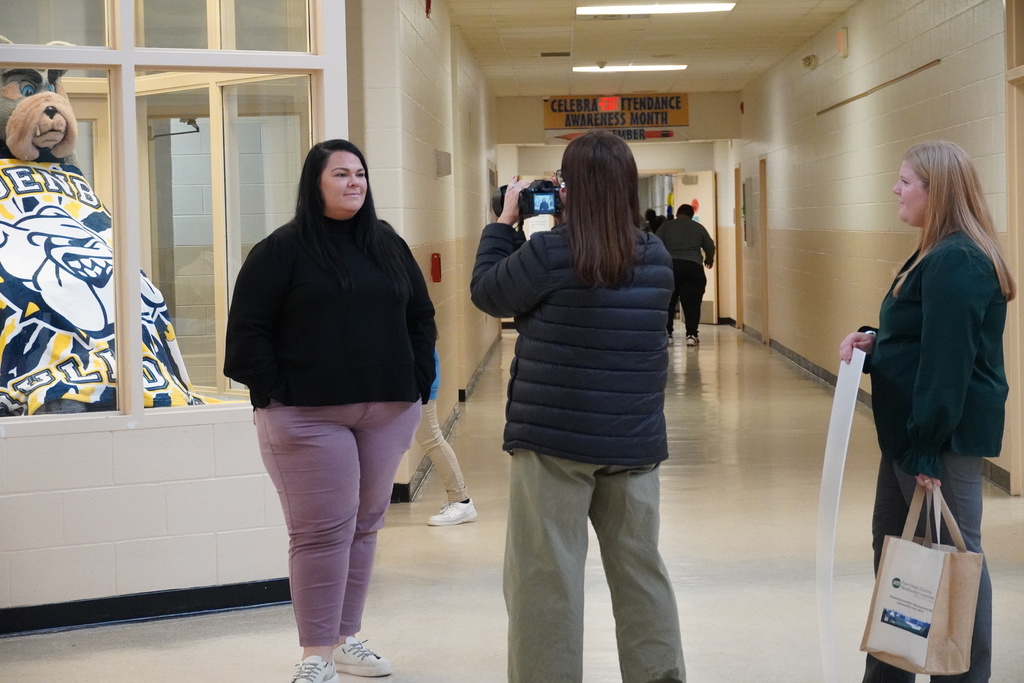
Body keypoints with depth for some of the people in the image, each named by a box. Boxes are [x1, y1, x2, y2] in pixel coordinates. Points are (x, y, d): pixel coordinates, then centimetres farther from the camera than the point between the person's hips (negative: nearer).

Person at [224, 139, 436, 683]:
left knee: (364, 526, 10)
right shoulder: (283, 249, -3)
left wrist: (418, 383, 9)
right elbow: (247, 328, -6)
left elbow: (420, 317, 19)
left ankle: (345, 639, 22)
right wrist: (276, 397, -11)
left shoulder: (388, 246, 13)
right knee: (322, 532, -7)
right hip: (310, 416, -5)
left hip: (388, 412, 6)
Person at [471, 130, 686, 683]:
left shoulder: (549, 251, -13)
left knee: (546, 576, 3)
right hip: (634, 439, 5)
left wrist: (505, 221, 9)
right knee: (640, 570, 14)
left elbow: (487, 292, -1)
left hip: (554, 437, -5)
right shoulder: (657, 259, 2)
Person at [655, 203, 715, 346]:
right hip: (693, 266, 0)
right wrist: (709, 260, 32)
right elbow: (710, 247, 13)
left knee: (668, 302, 10)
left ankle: (667, 333, 8)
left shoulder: (666, 226, 10)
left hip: (670, 266, 0)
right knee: (692, 303, 2)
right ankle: (691, 334, -4)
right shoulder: (699, 227, 13)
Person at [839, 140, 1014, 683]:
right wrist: (873, 343, 5)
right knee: (891, 543, 16)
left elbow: (947, 362, -24)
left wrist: (927, 449, -23)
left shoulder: (954, 262, -20)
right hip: (913, 426, 11)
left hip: (945, 432, -11)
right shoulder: (941, 255, 13)